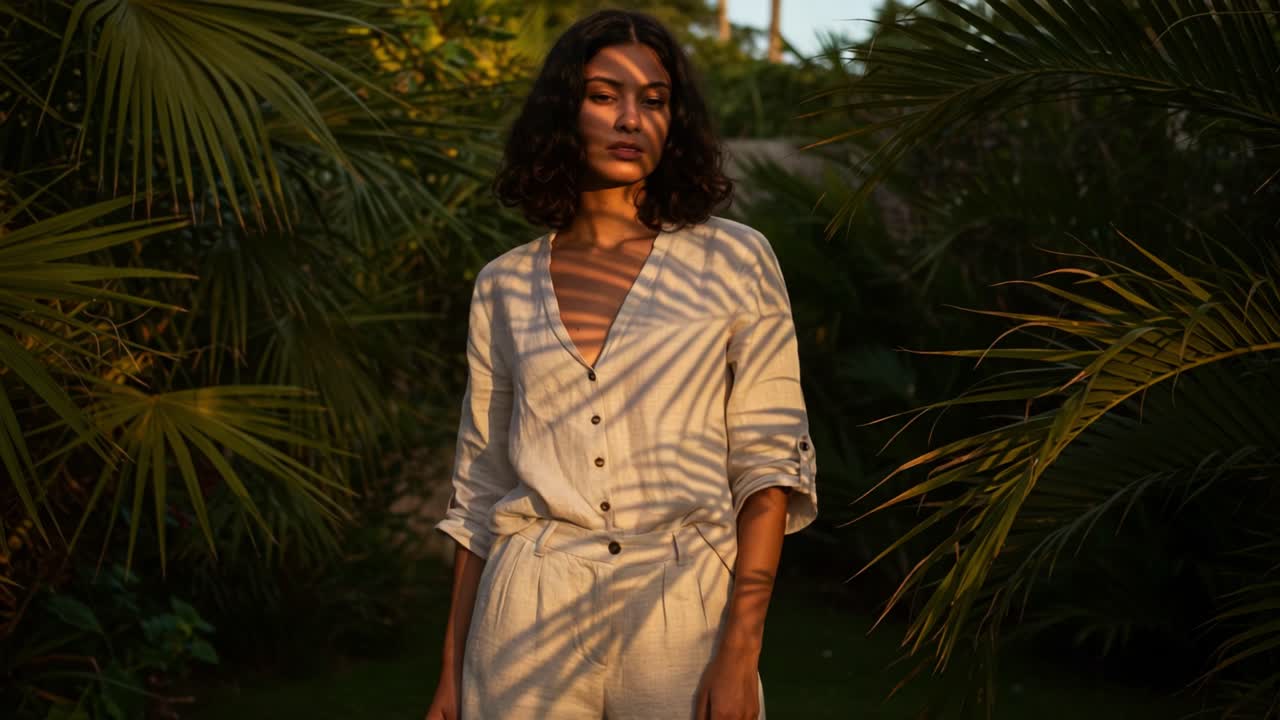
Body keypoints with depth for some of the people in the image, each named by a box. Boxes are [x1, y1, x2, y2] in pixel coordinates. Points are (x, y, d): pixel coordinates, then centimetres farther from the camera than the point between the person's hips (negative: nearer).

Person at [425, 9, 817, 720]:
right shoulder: (504, 287, 6)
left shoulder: (733, 261, 0)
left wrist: (740, 655, -12)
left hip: (682, 614, -1)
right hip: (529, 621, 2)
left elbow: (770, 462, -3)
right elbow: (479, 491, 10)